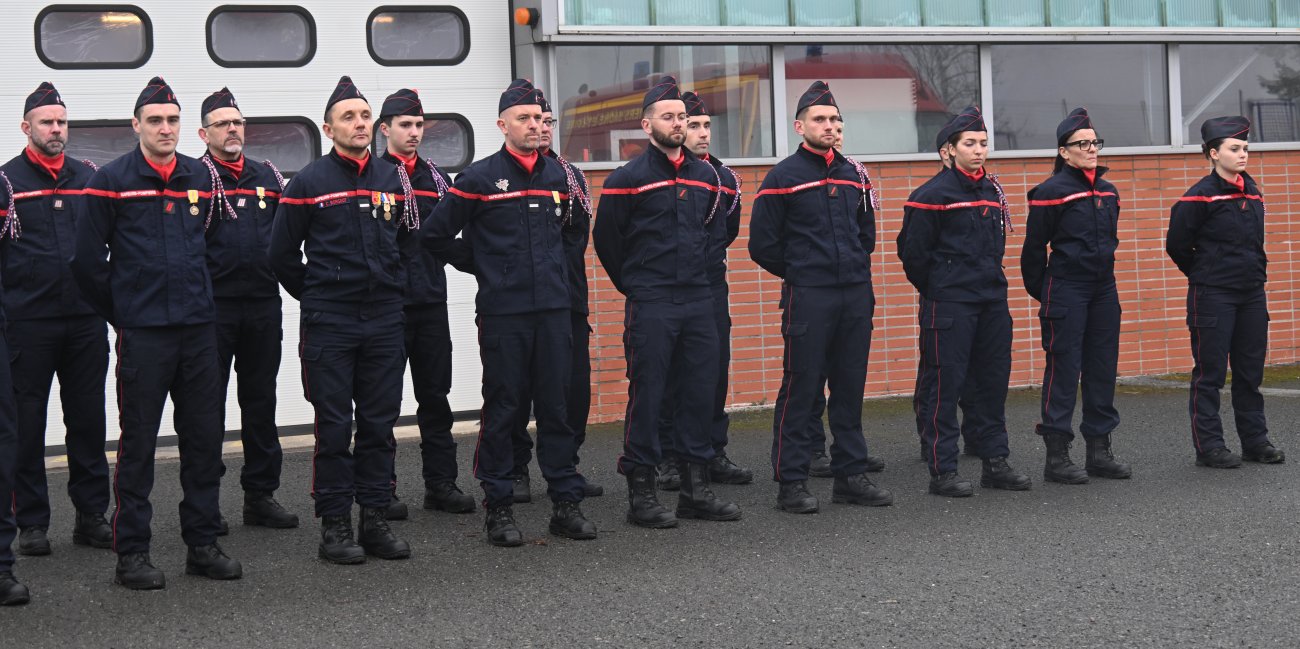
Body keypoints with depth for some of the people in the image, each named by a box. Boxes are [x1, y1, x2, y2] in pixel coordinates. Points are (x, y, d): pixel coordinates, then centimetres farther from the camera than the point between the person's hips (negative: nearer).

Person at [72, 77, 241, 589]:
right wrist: (120, 311, 4)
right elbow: (87, 261, -2)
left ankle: (203, 545, 17)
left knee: (205, 439, 7)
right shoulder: (111, 181, -4)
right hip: (142, 335, -4)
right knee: (138, 444, 0)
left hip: (198, 329, 4)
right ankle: (131, 554, 7)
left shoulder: (201, 178, 9)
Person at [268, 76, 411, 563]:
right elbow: (282, 254, 3)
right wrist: (316, 297, 9)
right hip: (329, 325, -4)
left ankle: (375, 520, 13)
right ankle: (334, 526, 5)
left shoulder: (394, 180, 9)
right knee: (334, 426, -1)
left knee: (380, 423, 6)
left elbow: (411, 240, 22)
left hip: (384, 322, 4)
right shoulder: (308, 183, -3)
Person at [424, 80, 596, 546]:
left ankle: (566, 503, 13)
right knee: (503, 409, 1)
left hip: (554, 309, 4)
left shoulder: (559, 176, 9)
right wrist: (482, 266, 5)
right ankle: (498, 508, 8)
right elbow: (437, 234, 0)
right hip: (503, 313, -4)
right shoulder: (479, 178, -4)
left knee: (557, 406, 7)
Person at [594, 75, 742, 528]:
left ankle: (696, 488, 16)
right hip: (650, 307, -5)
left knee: (701, 390, 7)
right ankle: (640, 494, 4)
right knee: (647, 395, -3)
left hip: (699, 302, 6)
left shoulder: (705, 176, 10)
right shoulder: (628, 179, -6)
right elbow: (606, 239, 1)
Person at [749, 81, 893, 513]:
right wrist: (801, 274, 4)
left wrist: (855, 270, 15)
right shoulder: (783, 178, -4)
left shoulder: (854, 175, 12)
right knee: (800, 388, -4)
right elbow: (763, 246, -3)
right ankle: (791, 482, 1)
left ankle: (851, 475, 16)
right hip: (807, 298, -5)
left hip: (856, 295, 5)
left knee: (850, 388, 9)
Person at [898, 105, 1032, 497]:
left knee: (992, 380, 10)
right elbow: (913, 251, -8)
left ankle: (995, 462, 18)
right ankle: (942, 471, 0)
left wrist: (991, 282, 17)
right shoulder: (933, 194, -9)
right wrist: (936, 289, 1)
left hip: (992, 301, 7)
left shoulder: (993, 191, 13)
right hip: (948, 304, -7)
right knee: (944, 384, -4)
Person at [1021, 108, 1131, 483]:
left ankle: (1099, 450, 16)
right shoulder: (1051, 192, -10)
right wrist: (1040, 292, 0)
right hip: (1066, 290, -7)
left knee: (1103, 368, 8)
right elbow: (1034, 247, -6)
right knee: (1064, 368, -6)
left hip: (1103, 289, 7)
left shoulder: (1107, 191, 11)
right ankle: (1056, 457, -2)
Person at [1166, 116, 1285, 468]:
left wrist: (1256, 274, 15)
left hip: (1251, 294, 6)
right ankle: (1208, 446, 3)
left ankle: (1255, 440, 18)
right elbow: (1177, 245, -5)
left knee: (1251, 372, 10)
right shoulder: (1200, 196, -11)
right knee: (1210, 373, -2)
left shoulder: (1252, 193, 10)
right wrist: (1204, 276, 6)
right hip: (1212, 297, -6)